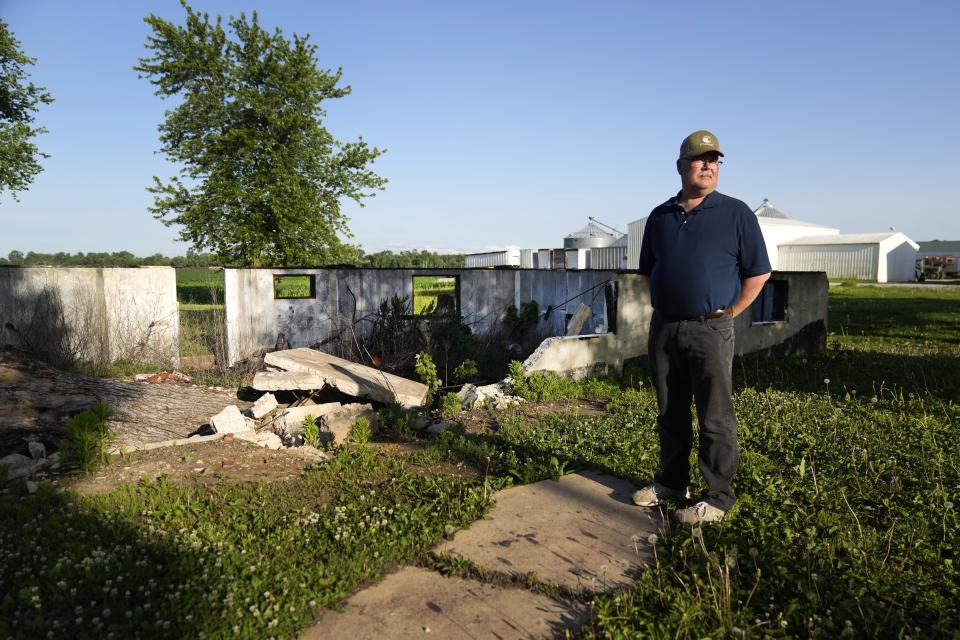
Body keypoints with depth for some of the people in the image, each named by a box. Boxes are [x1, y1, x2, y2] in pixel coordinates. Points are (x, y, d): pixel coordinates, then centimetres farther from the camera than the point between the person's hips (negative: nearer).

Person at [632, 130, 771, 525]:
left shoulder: (735, 214, -2)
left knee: (715, 418, 0)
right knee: (670, 414, 14)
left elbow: (759, 272, 0)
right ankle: (671, 481, 29)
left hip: (710, 330, -4)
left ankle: (718, 497, 11)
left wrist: (728, 313, -3)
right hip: (663, 329, 4)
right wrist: (667, 306, 10)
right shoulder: (659, 217, 10)